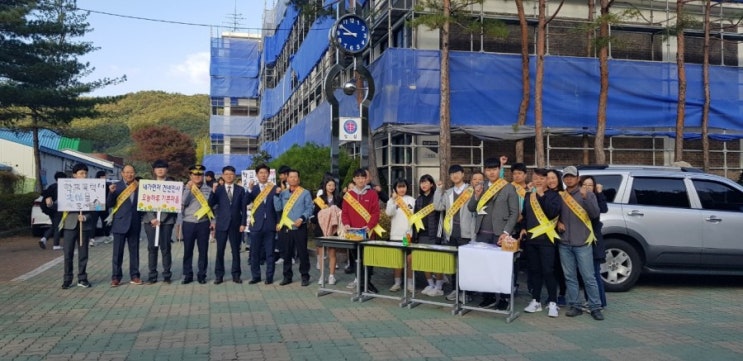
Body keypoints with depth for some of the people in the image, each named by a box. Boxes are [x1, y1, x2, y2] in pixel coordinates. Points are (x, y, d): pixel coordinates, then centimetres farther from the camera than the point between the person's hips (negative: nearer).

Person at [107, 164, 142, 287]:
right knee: (118, 251, 0)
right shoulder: (116, 186, 1)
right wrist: (111, 193, -21)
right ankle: (116, 277, 6)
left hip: (135, 223, 2)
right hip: (120, 223, -2)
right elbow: (109, 203, -5)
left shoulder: (139, 186, 7)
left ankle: (134, 276, 14)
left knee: (134, 250, 8)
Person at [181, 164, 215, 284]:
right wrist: (188, 189, -16)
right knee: (188, 250, 4)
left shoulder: (208, 189, 6)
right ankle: (188, 275, 13)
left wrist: (213, 221, 1)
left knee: (203, 250, 4)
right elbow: (183, 202, -11)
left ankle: (202, 275, 13)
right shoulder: (186, 189, 4)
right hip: (188, 223, 0)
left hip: (204, 223, 0)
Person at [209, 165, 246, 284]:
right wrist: (213, 192, -19)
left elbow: (243, 208, 5)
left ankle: (236, 275, 12)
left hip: (236, 224, 0)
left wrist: (243, 223, -3)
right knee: (220, 250, 3)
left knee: (236, 250, 5)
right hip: (221, 224, 0)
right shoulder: (218, 189, 5)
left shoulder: (240, 190, 6)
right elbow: (211, 204, -6)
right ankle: (219, 275, 10)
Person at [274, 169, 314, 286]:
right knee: (286, 253, 8)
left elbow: (309, 209, -4)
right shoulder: (283, 193, 12)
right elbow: (278, 208, 3)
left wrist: (302, 219, -17)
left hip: (300, 227, -3)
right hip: (285, 227, 3)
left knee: (302, 253, 0)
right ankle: (287, 276, 17)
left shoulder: (305, 193, 1)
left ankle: (305, 276, 9)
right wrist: (277, 195, -6)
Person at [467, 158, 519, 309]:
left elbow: (514, 213, -3)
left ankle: (503, 298, 9)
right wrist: (477, 195, -5)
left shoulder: (509, 188, 0)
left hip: (500, 234, -4)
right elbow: (471, 208, 13)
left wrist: (506, 232, -13)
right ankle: (487, 296, 14)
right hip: (482, 233, 4)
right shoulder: (480, 187, 12)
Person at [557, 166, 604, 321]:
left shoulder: (588, 194, 1)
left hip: (582, 243, -3)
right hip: (564, 244, 3)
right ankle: (575, 306, 12)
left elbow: (595, 214, -11)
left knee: (588, 277, -2)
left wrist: (586, 197, -23)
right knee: (570, 277, 6)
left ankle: (595, 308, 5)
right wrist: (557, 223, -2)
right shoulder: (559, 196, 9)